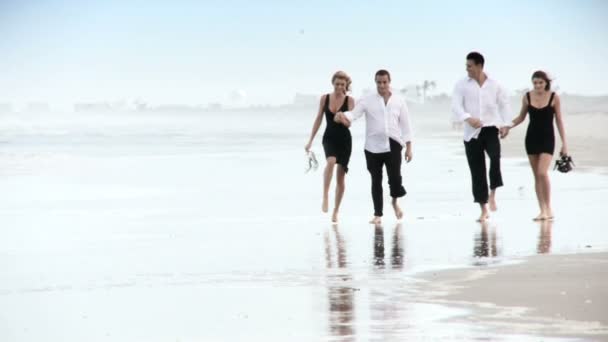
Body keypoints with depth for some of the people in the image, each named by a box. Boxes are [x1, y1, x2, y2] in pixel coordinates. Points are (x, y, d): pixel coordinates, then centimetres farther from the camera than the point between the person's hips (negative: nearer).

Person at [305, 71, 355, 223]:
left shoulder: (350, 100, -2)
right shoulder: (325, 98, 2)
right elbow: (318, 119, 9)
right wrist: (310, 140, 8)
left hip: (344, 139, 0)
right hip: (329, 138, 0)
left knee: (340, 176, 4)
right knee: (331, 161, -33)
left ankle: (336, 211, 17)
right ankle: (325, 197, -30)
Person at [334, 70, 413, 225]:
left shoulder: (399, 101, 6)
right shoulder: (367, 100, 2)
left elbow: (405, 125, 8)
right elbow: (354, 114, -11)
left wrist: (409, 148, 5)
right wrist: (343, 116, -35)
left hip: (393, 145, 0)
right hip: (373, 147, 0)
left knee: (395, 177, -12)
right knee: (376, 181, 4)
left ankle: (395, 200, 20)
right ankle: (378, 215, 14)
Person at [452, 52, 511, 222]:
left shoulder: (494, 84, 5)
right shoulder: (462, 85, 1)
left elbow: (503, 103, 15)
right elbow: (456, 106, -10)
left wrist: (504, 124, 5)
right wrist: (468, 118, -27)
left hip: (490, 128, 0)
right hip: (472, 132, 0)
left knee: (495, 157, -29)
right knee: (477, 171, 2)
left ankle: (492, 193, -9)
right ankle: (484, 209, 12)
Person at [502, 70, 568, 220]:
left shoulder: (554, 97, -5)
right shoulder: (527, 97, 2)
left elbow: (559, 121, -1)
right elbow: (521, 117, 13)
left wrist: (564, 143, -3)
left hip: (547, 139, -3)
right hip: (532, 138, 3)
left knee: (542, 173, -17)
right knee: (536, 175, 5)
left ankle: (548, 208, -4)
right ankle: (543, 210, 10)